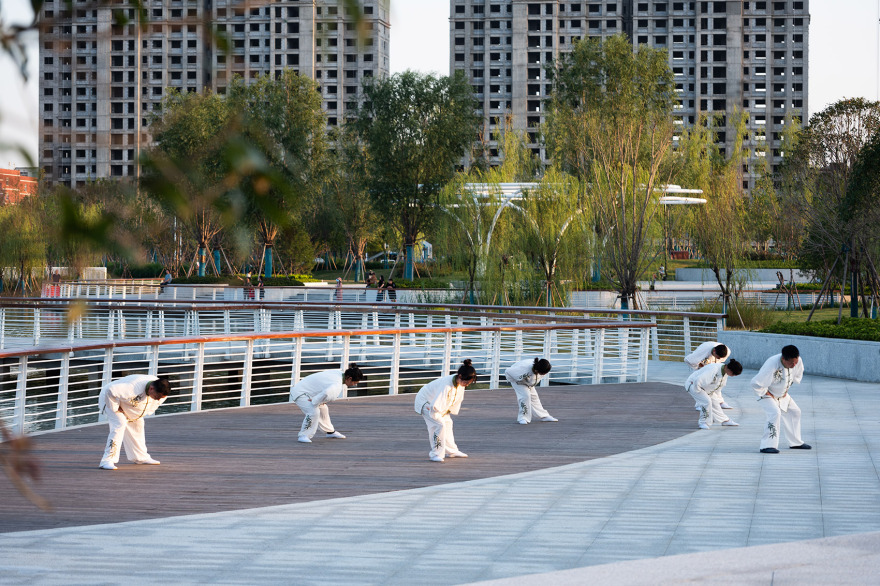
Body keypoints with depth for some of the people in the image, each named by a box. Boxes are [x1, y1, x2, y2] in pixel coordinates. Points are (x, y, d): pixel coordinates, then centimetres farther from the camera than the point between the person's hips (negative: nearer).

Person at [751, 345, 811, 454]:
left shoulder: (797, 361, -19)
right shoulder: (772, 366, -40)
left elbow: (798, 375, 6)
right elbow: (756, 383, -32)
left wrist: (786, 390, 4)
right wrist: (767, 394, -21)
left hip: (782, 394, 7)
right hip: (767, 393, -7)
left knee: (794, 412, 12)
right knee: (775, 413, -27)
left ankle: (796, 443, 30)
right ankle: (767, 445, -24)